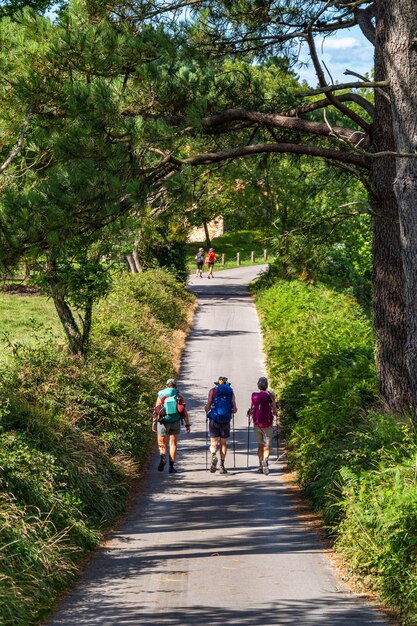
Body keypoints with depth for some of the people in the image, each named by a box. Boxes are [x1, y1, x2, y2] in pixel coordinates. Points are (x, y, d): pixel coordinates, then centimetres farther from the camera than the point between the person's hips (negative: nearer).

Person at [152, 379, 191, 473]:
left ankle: (163, 457, -16)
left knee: (161, 443, 13)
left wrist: (154, 423, 2)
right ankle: (171, 466, 3)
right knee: (173, 444, 9)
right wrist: (187, 424, 0)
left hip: (163, 422, 0)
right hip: (175, 423, 0)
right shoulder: (178, 396, 1)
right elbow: (184, 412, -3)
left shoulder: (161, 396, 1)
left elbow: (156, 411, -3)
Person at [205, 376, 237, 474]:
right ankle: (222, 466, 10)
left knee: (214, 442, 4)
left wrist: (207, 411, 16)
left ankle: (214, 455, -27)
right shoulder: (231, 392, 6)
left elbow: (207, 406, -5)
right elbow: (234, 410, 1)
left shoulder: (213, 390, 3)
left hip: (214, 419, -1)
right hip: (226, 421, 1)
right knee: (223, 443, 12)